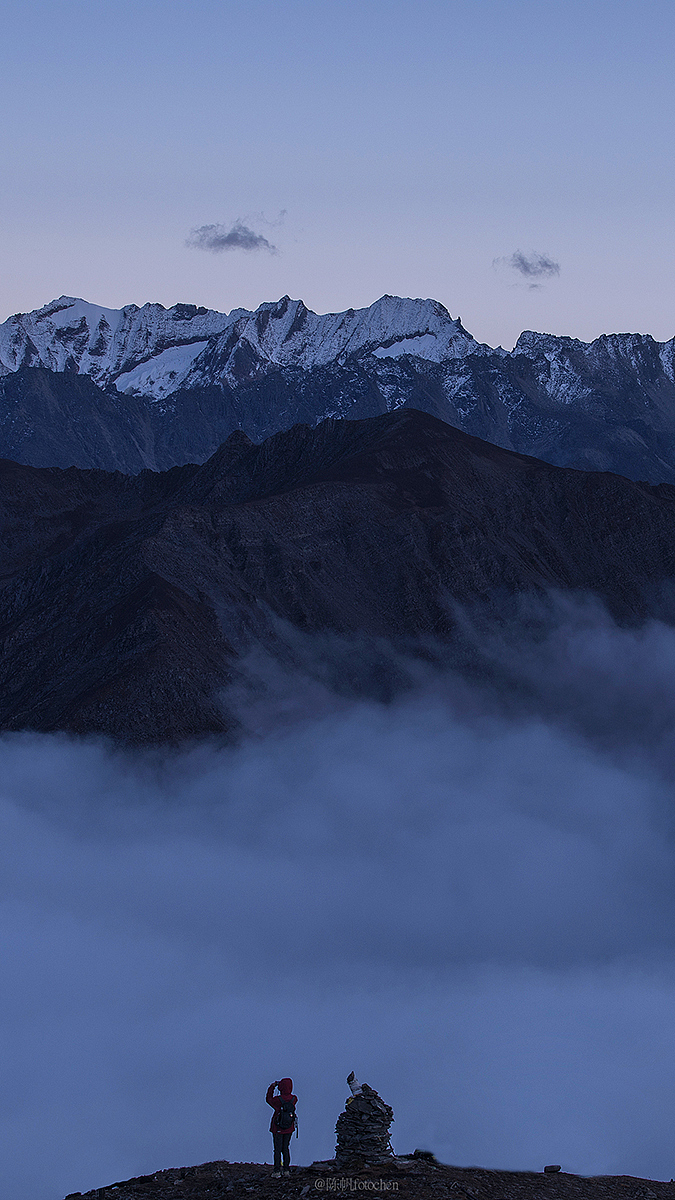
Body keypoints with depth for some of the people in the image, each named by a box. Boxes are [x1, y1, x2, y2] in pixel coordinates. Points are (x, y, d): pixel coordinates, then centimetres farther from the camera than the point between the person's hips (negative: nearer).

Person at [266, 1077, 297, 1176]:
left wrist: (272, 1087, 11)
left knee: (277, 1149, 5)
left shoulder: (277, 1100, -21)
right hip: (289, 1129, 3)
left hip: (277, 1129, -3)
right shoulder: (294, 1099, -11)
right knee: (286, 1148, 16)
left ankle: (277, 1171, 4)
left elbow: (269, 1099, 1)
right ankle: (286, 1170, 17)